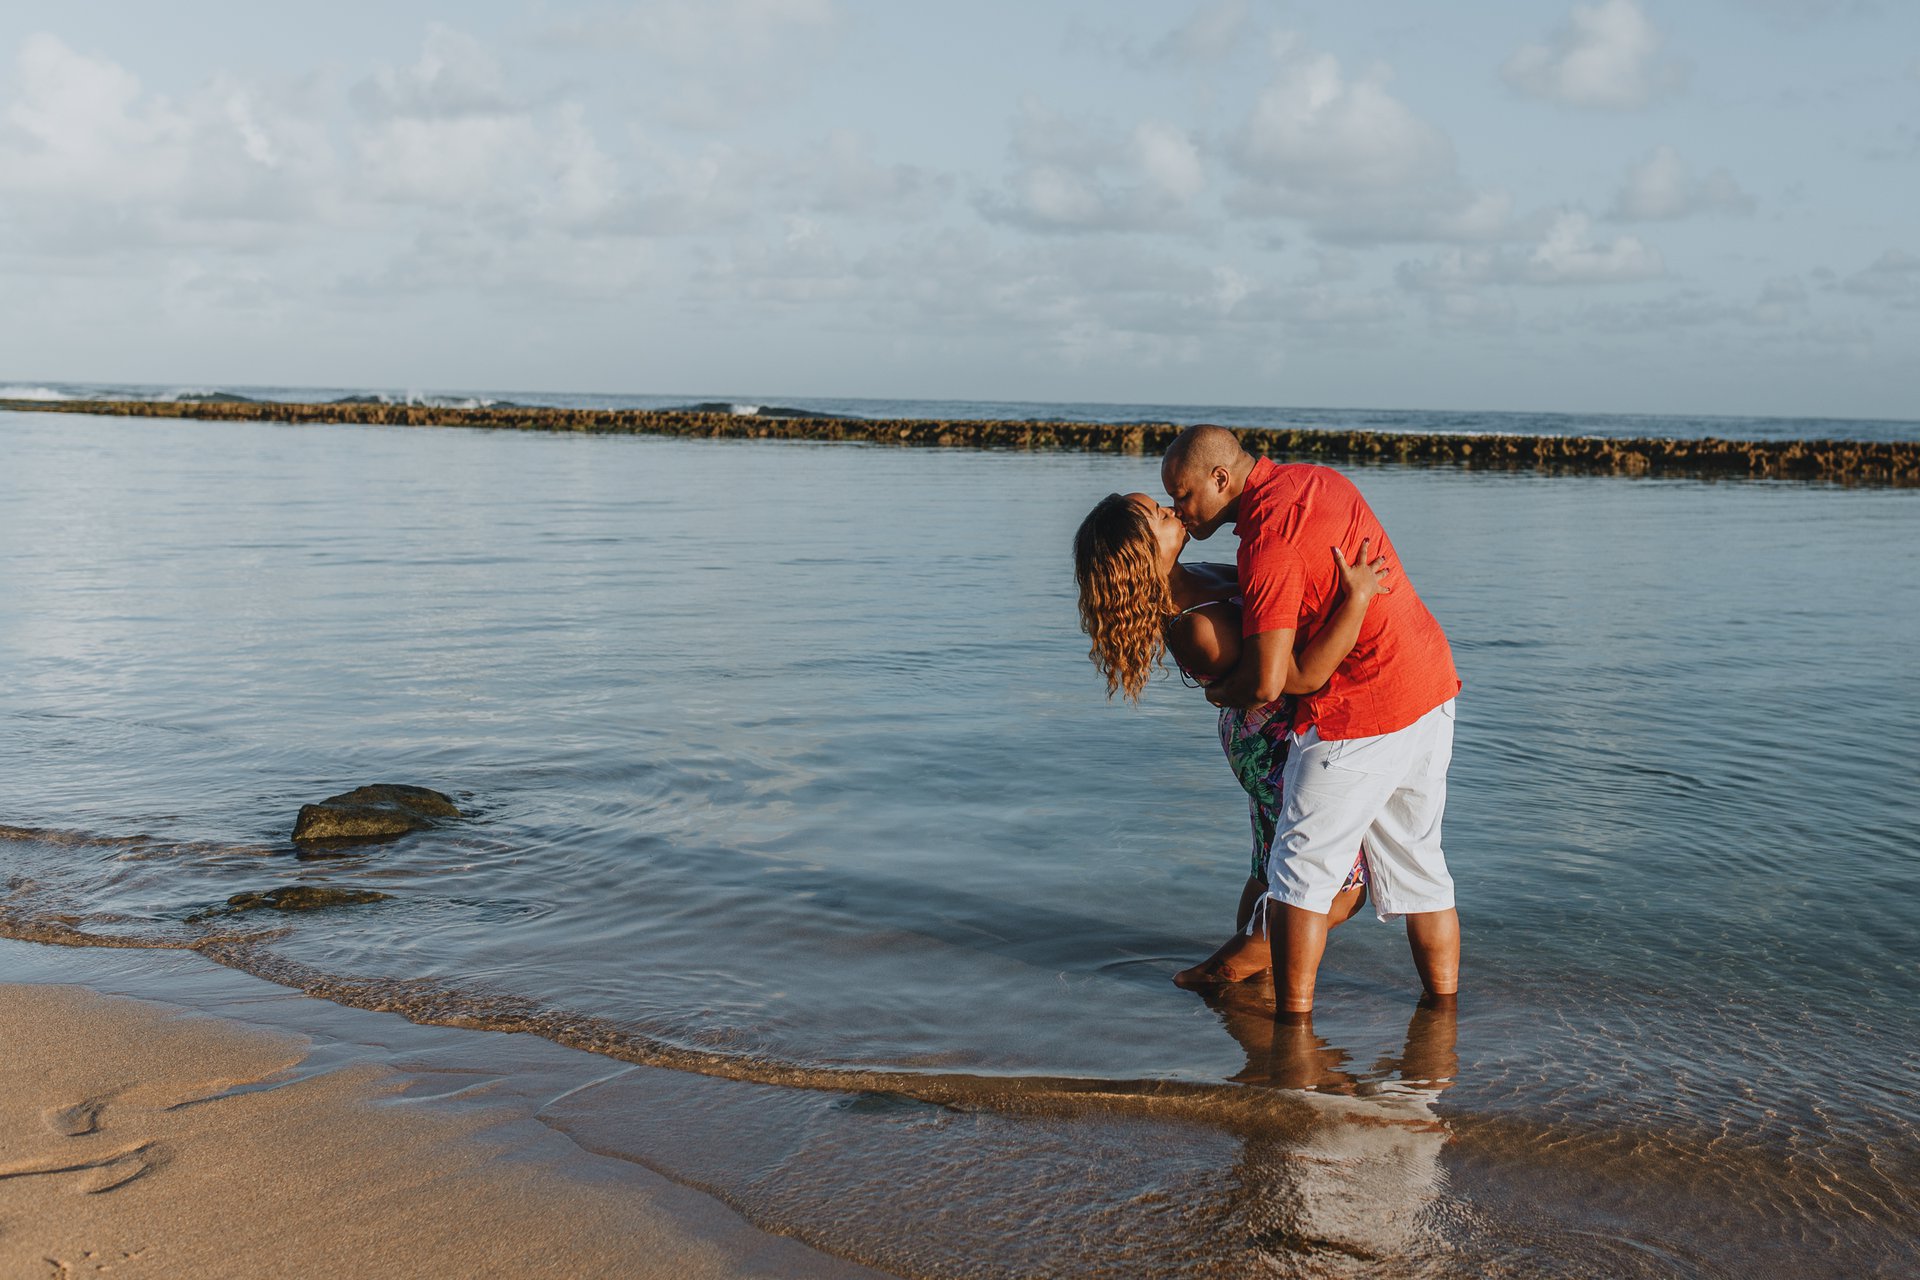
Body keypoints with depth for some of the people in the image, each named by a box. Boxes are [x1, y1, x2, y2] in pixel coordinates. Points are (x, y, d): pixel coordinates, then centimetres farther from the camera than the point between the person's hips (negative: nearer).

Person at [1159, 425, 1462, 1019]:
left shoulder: (1268, 542, -21)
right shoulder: (1319, 479, 7)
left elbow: (1265, 683, -23)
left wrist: (1218, 692, -2)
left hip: (1357, 713, -9)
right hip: (1431, 685, 9)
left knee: (1302, 866, 3)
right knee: (1417, 863, 17)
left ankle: (1292, 1018, 7)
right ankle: (1443, 1011, 23)